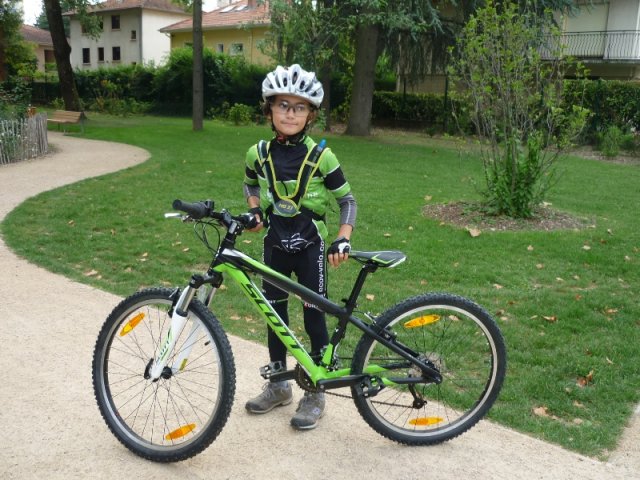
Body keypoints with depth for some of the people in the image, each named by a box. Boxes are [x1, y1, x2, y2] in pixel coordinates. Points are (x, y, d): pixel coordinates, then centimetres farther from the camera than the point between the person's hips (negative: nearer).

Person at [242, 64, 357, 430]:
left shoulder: (321, 156, -12)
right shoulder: (259, 153, -3)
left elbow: (347, 200, -5)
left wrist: (343, 239, -18)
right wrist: (254, 211, -1)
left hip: (310, 246, -4)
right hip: (275, 245, 4)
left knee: (314, 315, 2)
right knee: (275, 312, 12)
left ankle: (316, 393, 17)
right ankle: (279, 384, 30)